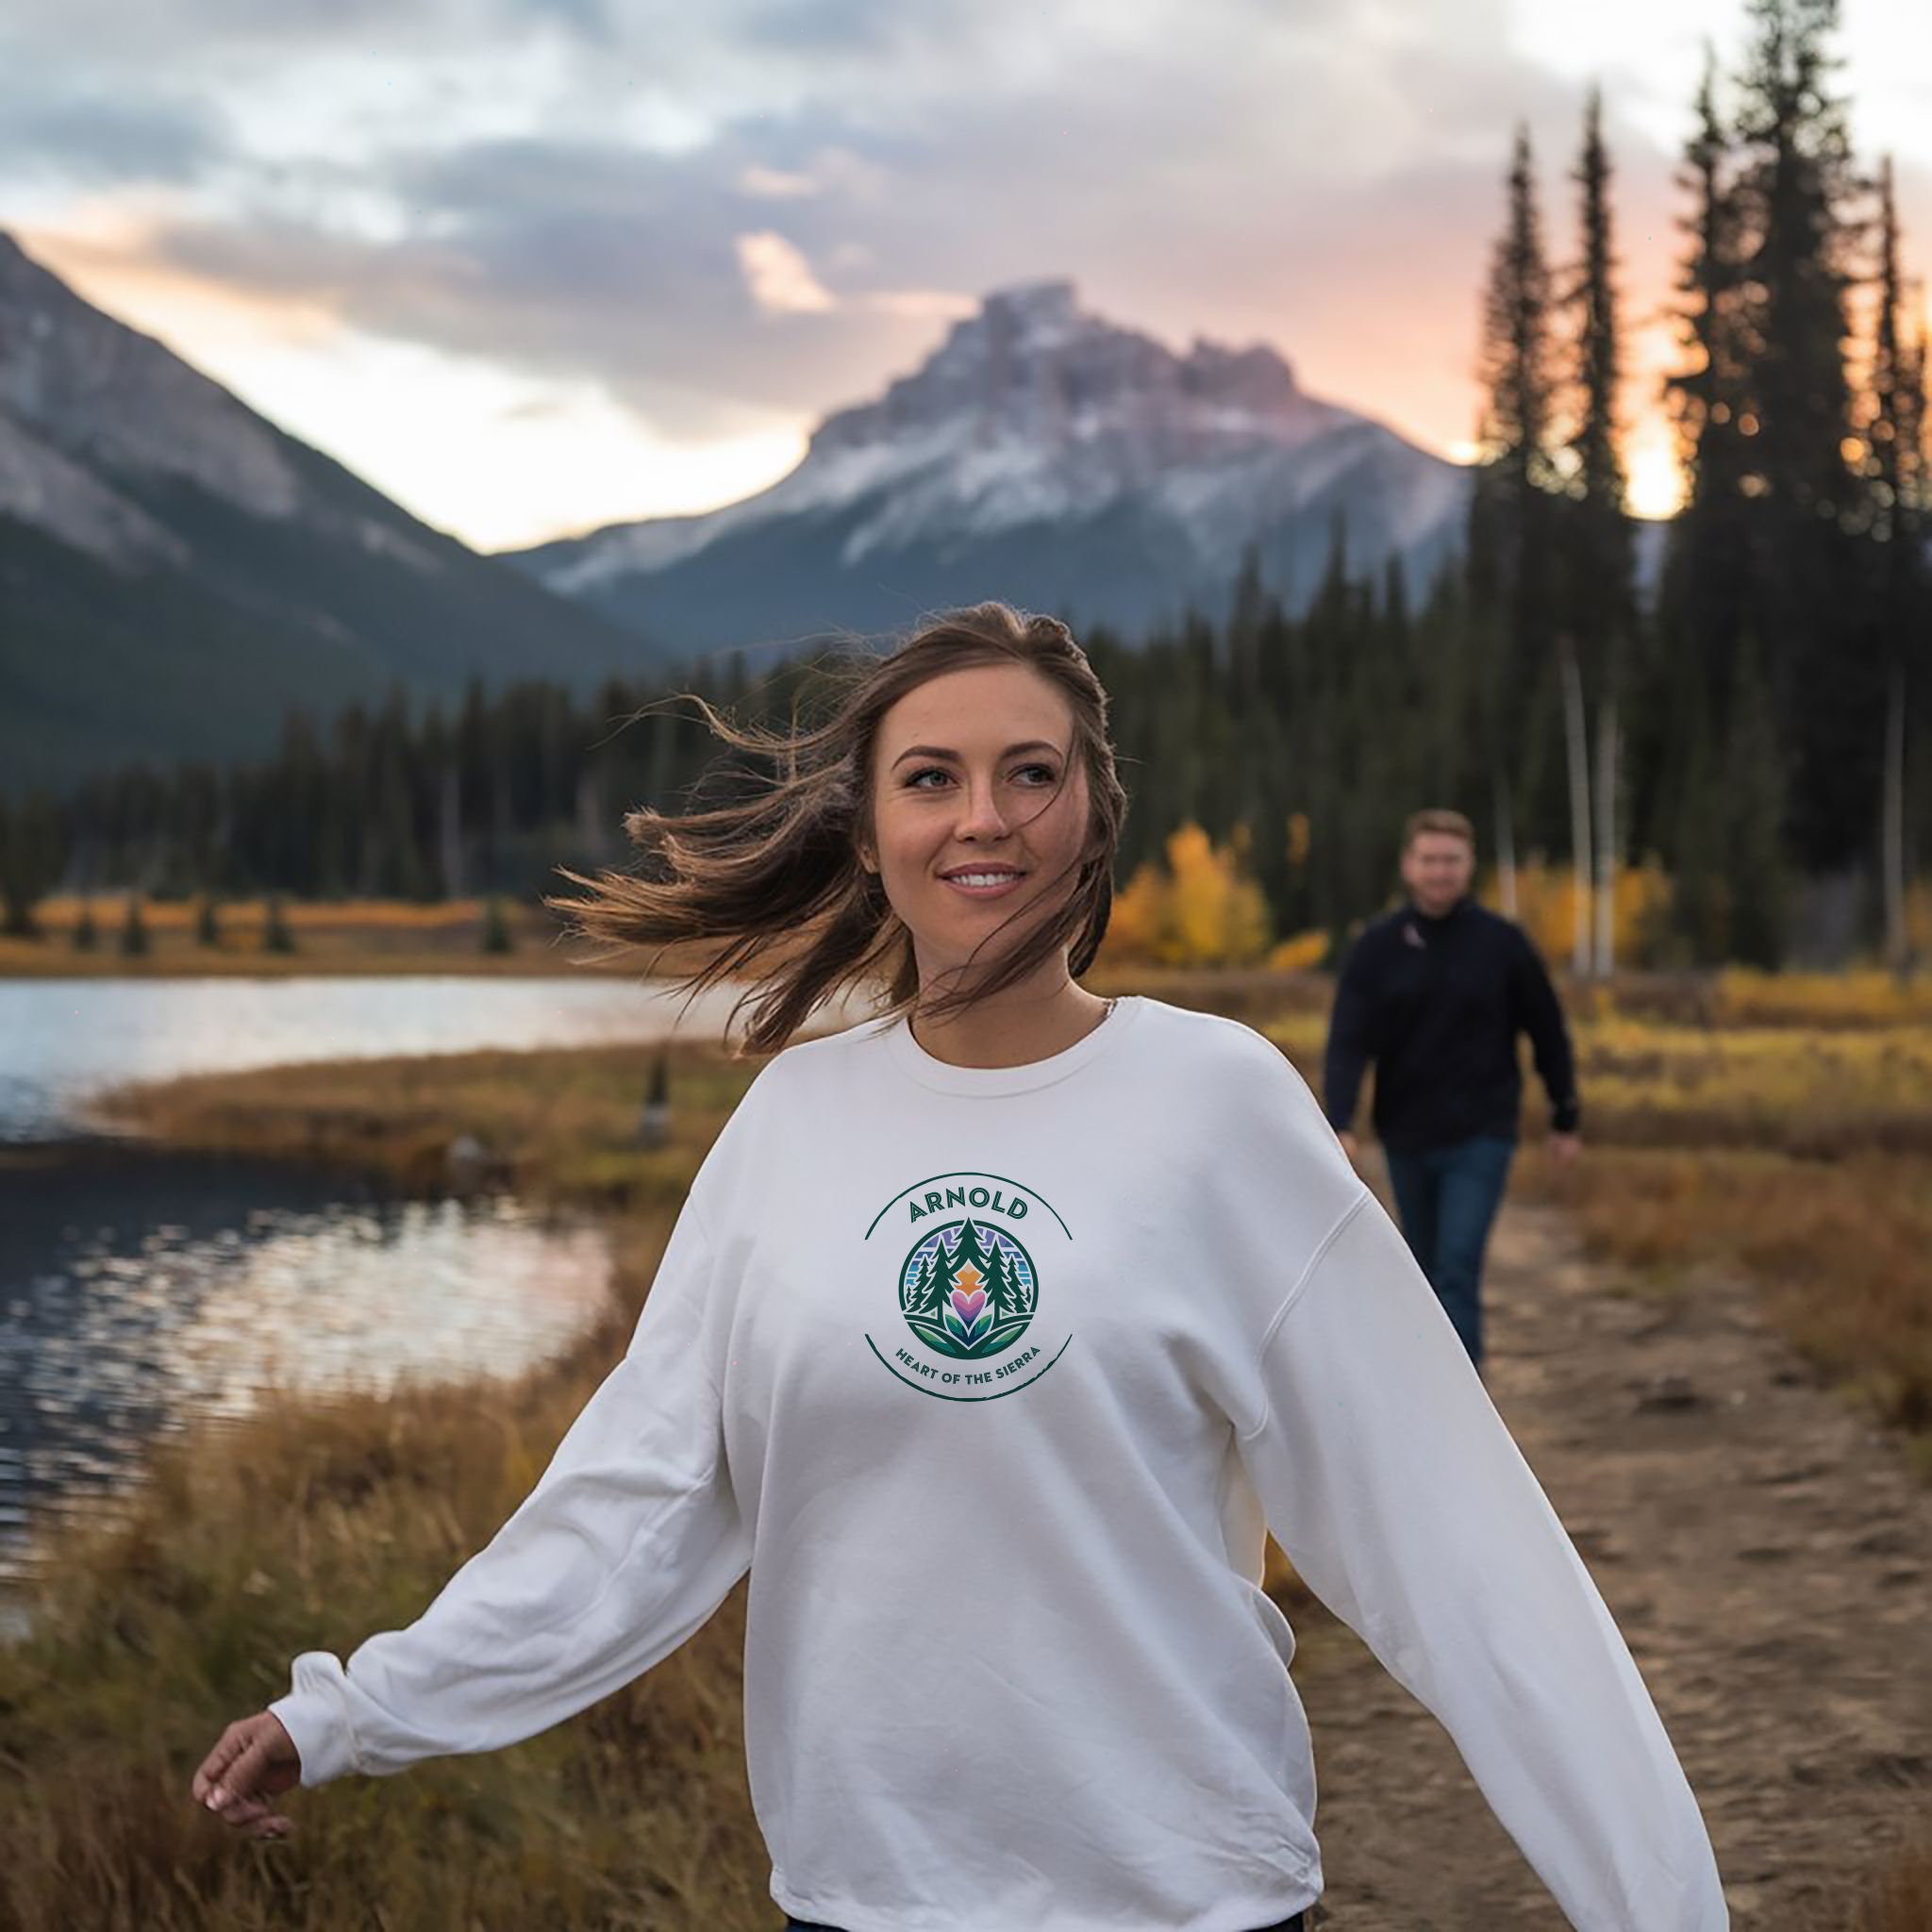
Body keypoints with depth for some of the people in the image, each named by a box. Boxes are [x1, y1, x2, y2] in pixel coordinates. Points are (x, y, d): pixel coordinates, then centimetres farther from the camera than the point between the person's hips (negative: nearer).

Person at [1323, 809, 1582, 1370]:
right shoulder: (1376, 948, -1)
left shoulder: (1502, 943, -3)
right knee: (1428, 1274, 16)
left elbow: (1548, 1033, 5)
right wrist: (1339, 1123, -22)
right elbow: (1348, 1042, -8)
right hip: (1406, 1139, 3)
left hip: (1481, 1138, -3)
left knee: (1457, 1270, -14)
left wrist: (1565, 1120, 8)